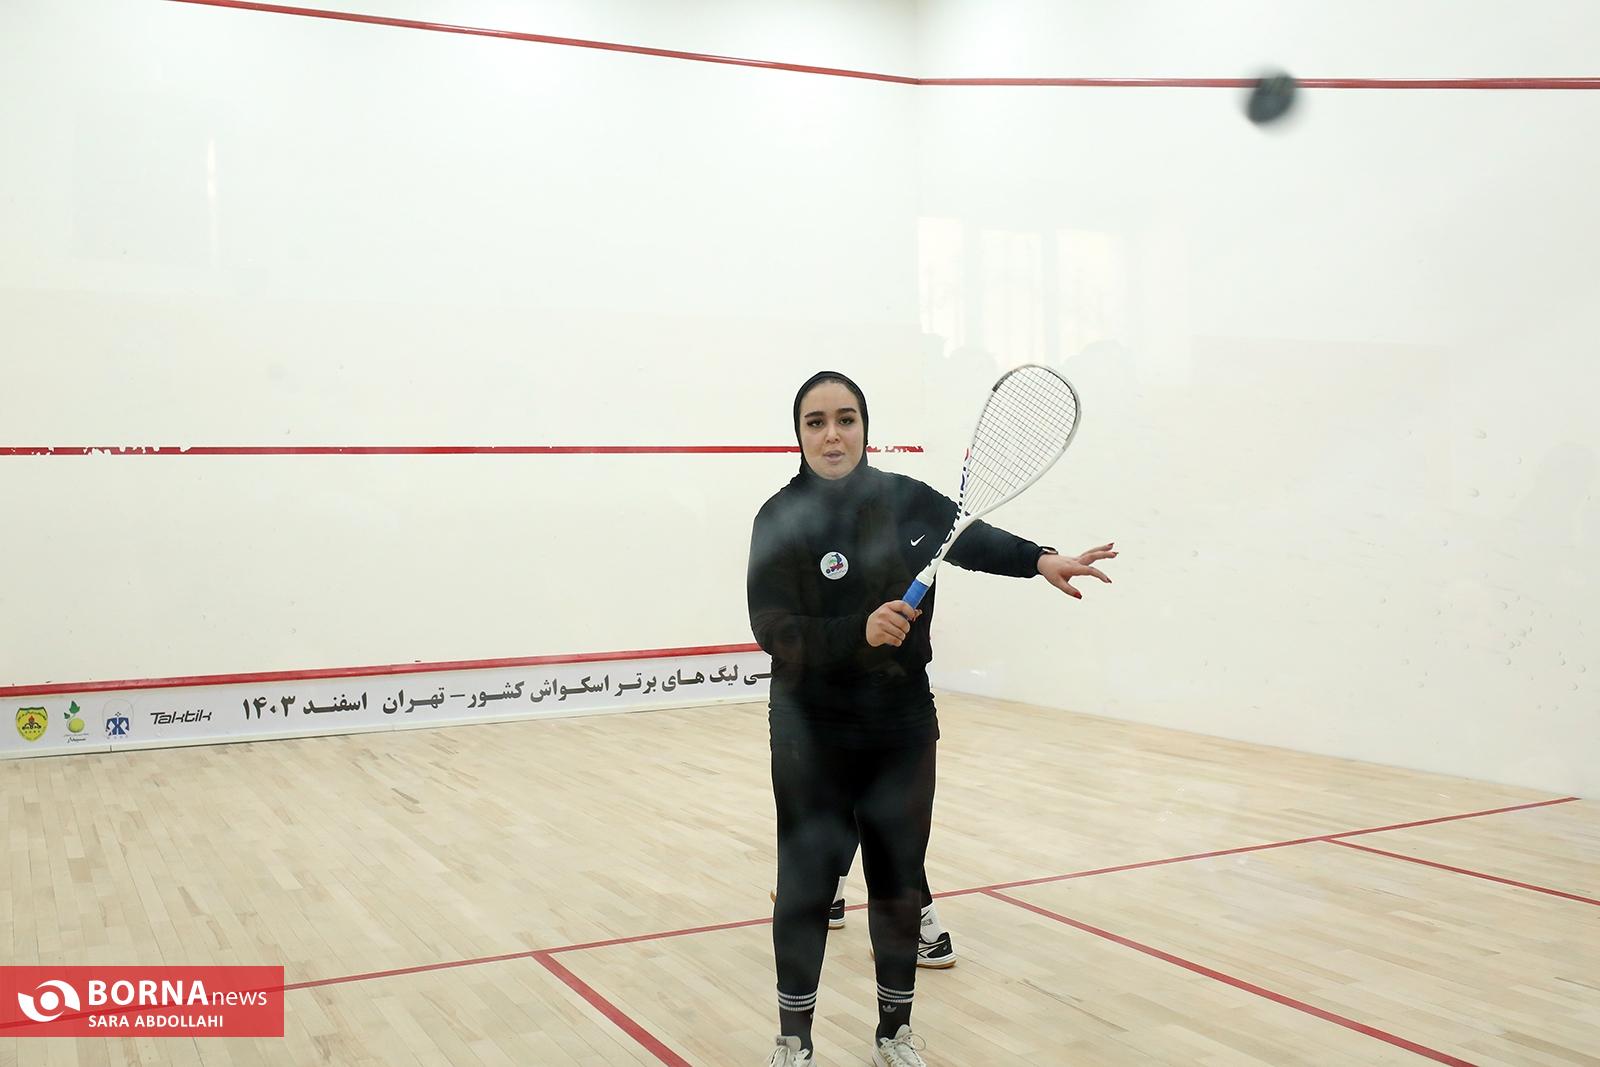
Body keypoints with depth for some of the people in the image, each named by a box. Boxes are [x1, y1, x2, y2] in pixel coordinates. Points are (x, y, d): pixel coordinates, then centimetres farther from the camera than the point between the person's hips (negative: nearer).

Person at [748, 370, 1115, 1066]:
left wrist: (1040, 560, -9)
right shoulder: (782, 519, -12)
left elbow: (973, 538, 8)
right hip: (814, 738, -3)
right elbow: (773, 630, -20)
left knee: (899, 885, 12)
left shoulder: (904, 499, -3)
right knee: (806, 888, 4)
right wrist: (859, 631, -35)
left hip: (903, 729, 3)